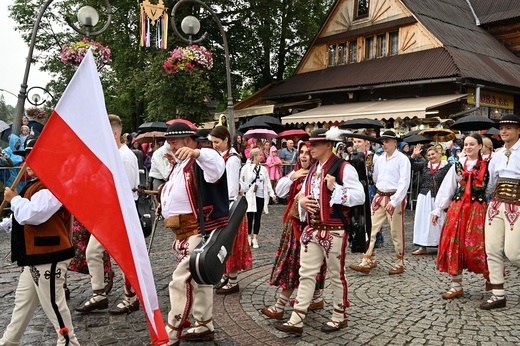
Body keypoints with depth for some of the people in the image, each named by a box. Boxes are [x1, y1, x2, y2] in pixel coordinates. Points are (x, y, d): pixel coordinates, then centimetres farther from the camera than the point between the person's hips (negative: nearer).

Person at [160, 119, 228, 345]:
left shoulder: (200, 160, -12)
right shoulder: (182, 163, 17)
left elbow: (217, 166, -36)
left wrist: (195, 152, -52)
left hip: (199, 229, -11)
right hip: (185, 231, 11)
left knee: (181, 280, -9)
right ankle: (204, 326, 29)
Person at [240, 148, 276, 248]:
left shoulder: (263, 169, 9)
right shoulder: (246, 167, -3)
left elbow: (267, 182, 9)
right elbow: (242, 182, 0)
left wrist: (272, 194, 1)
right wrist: (247, 189, -10)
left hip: (261, 196, 3)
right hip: (250, 196, -3)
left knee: (258, 218, 5)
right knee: (249, 217, 0)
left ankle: (255, 238, 10)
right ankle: (249, 237, 17)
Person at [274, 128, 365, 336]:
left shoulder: (343, 168, -11)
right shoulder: (313, 169, 14)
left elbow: (360, 197, -16)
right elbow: (302, 194, 23)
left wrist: (335, 189, -24)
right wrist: (301, 200, 0)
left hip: (334, 231, -7)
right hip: (311, 229, 7)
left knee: (336, 275, 9)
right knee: (306, 274, 7)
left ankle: (339, 317, 27)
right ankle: (296, 321, 12)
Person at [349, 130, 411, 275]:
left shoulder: (402, 159, -8)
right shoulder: (379, 159, 9)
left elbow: (404, 182, -14)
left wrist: (394, 201, -19)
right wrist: (381, 192, 8)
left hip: (395, 198, -5)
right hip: (379, 197, 6)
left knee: (396, 232, 4)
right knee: (371, 229, 1)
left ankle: (399, 263, 19)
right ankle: (367, 262, 6)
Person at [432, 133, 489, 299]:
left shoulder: (487, 165, 2)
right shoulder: (458, 165, 10)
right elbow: (446, 187, 9)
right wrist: (437, 209, 7)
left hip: (478, 209, -3)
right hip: (457, 207, 3)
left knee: (478, 245, -5)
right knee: (453, 243, 1)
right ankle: (456, 286, 12)